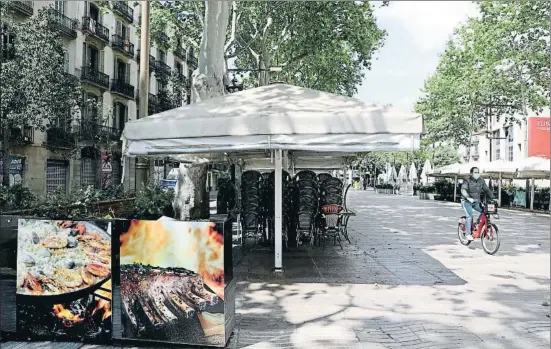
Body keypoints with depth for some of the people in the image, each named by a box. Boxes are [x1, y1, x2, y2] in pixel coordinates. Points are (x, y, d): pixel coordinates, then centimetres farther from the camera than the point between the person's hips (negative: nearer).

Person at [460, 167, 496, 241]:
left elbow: (487, 190, 4)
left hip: (476, 201, 5)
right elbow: (463, 190, -27)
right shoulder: (467, 181, -13)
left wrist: (492, 198, -11)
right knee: (469, 216, -19)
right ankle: (468, 234, -11)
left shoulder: (481, 181, 4)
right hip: (467, 201, -5)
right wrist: (468, 198, -43)